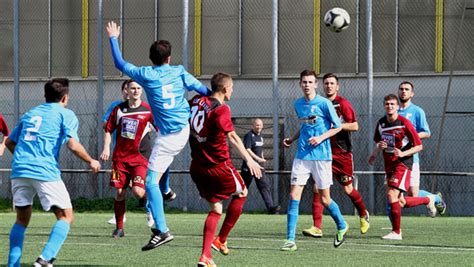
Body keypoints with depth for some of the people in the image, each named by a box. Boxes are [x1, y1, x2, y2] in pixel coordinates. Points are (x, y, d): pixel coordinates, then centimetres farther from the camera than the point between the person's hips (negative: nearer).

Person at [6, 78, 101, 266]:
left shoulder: (30, 113, 24)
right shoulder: (65, 114, 7)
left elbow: (9, 142, 27)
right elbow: (72, 144, -6)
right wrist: (91, 162, 8)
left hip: (19, 171, 5)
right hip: (45, 172, -5)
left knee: (22, 219, 16)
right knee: (65, 217, 3)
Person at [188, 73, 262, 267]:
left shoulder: (197, 101, 3)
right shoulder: (221, 109, -18)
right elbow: (232, 136, -29)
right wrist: (249, 159, -35)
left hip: (197, 167, 7)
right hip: (218, 166, -6)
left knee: (215, 208, 15)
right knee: (241, 193, 20)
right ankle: (221, 240, 18)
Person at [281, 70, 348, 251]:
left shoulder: (324, 103, -7)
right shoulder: (298, 104, 9)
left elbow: (337, 126, -2)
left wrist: (321, 138, -15)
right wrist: (292, 139, 10)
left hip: (321, 156, -4)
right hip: (302, 156, 4)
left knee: (325, 199, 3)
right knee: (294, 195, -7)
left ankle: (342, 226, 31)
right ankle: (290, 240, -7)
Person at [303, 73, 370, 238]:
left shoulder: (343, 104, -7)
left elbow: (355, 126, -13)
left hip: (342, 152, -4)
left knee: (347, 189, 7)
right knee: (317, 188, -11)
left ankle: (363, 215, 35)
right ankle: (317, 227, -13)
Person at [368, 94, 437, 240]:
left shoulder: (404, 123, -12)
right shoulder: (381, 123, 7)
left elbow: (419, 146, -9)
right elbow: (378, 142, 24)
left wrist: (403, 153, -23)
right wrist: (375, 153, 2)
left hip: (403, 164, -7)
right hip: (389, 165, 7)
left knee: (392, 194, -20)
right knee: (400, 202, 8)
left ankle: (396, 232, -11)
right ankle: (428, 200, 35)